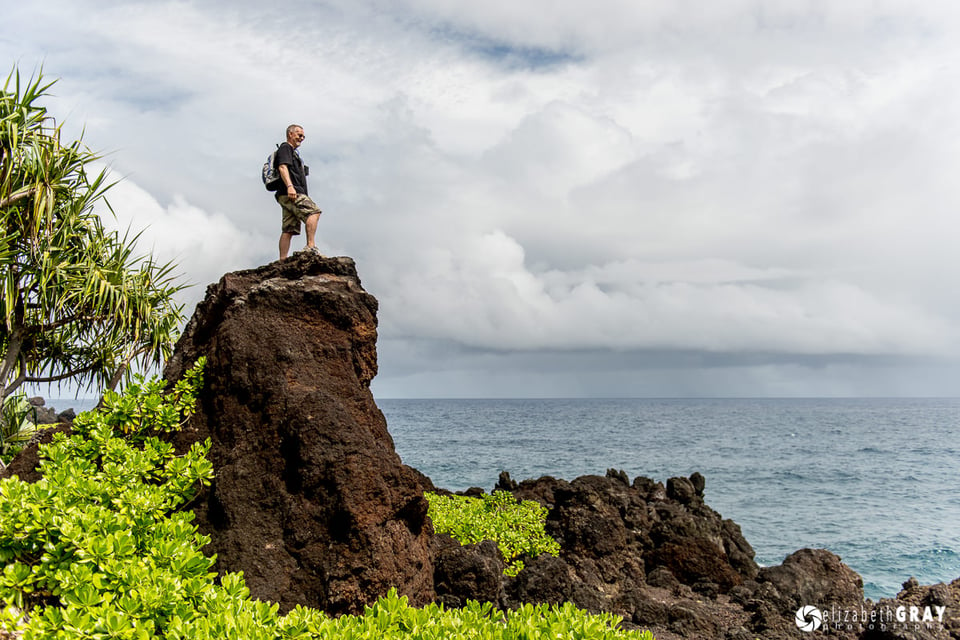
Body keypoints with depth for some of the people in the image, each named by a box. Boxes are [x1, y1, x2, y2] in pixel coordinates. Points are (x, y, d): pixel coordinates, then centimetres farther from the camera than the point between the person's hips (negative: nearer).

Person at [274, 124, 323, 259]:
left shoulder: (293, 152, 35)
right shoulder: (285, 148, 4)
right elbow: (282, 167, -12)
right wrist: (289, 186, -25)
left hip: (288, 196, 10)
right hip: (290, 193, -10)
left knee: (288, 230, 1)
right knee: (314, 211, -22)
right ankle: (311, 246, -33)